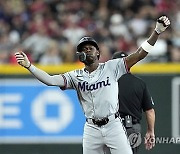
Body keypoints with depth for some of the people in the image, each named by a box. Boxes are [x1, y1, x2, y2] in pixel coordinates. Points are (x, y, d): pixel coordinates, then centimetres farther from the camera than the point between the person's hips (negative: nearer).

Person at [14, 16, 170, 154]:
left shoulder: (111, 67, -1)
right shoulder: (76, 76, 5)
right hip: (91, 129, 2)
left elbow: (139, 54, -7)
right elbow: (50, 80, -6)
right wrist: (29, 66, -20)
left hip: (113, 126, -2)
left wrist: (157, 31, -19)